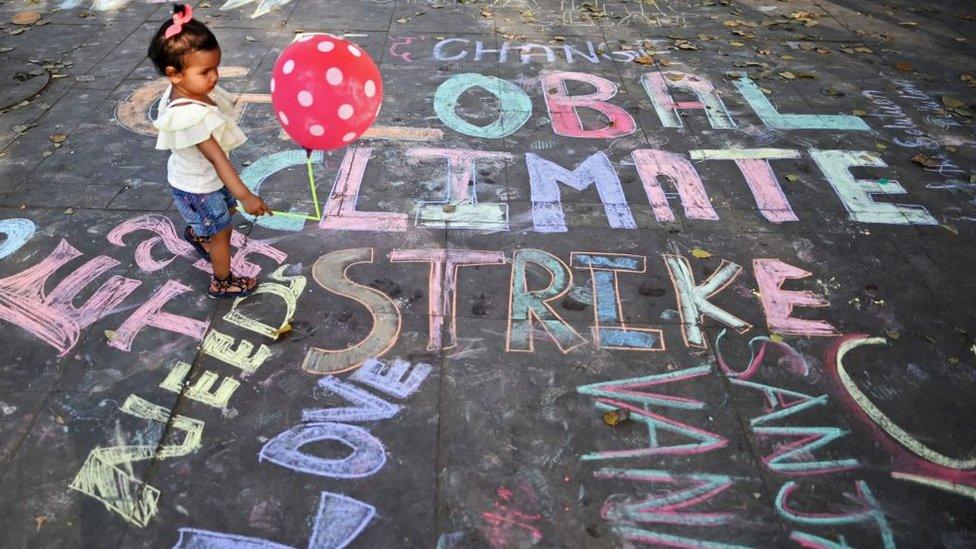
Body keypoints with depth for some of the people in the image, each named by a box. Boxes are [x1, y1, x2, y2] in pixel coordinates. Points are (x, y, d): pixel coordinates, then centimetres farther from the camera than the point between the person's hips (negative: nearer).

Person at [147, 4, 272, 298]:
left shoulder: (185, 90, -12)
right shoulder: (191, 116, -40)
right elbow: (217, 158, -41)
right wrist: (245, 195, -41)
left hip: (204, 177, 8)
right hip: (197, 188, -8)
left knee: (228, 209, 31)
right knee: (222, 232, 11)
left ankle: (196, 234, 60)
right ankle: (222, 283, 33)